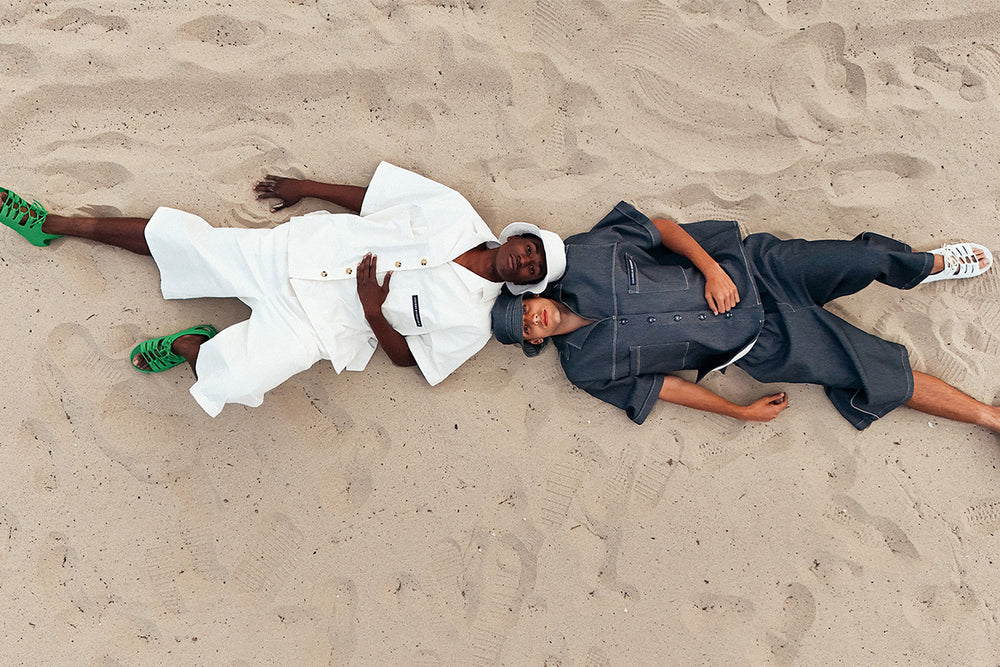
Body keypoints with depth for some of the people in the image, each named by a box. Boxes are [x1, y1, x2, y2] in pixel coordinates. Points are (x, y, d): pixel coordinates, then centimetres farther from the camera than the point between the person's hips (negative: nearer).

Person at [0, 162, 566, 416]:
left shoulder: (472, 319, -7)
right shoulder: (459, 214, 1)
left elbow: (407, 356, -5)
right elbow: (370, 197, 9)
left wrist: (371, 306, -21)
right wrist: (306, 188, 12)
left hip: (318, 321, -3)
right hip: (296, 249, 4)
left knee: (238, 382, -27)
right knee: (182, 237, 2)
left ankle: (193, 347, 7)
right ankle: (52, 224, 23)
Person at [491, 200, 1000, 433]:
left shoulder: (578, 258, -8)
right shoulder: (585, 367, -8)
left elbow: (663, 229, -2)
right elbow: (658, 387, -3)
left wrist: (711, 269, -16)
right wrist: (740, 411, -2)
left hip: (745, 265, 2)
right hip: (759, 341, -1)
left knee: (869, 258, -9)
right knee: (877, 374, -8)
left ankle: (929, 266, 27)